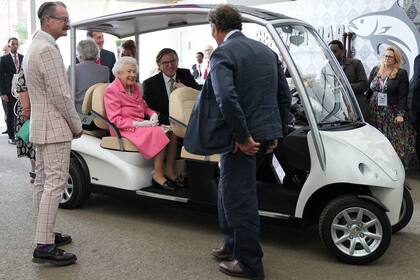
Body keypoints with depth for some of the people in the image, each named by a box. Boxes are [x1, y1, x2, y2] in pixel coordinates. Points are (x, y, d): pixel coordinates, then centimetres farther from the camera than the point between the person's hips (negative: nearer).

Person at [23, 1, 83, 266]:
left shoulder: (34, 47, 16)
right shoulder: (48, 49, -17)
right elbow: (60, 95, -20)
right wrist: (77, 125, -9)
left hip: (40, 125, 11)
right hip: (55, 126, -11)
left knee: (43, 181, 14)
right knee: (55, 183, -10)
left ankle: (44, 233, 24)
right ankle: (45, 247, -9)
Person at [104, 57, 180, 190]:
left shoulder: (134, 86, 18)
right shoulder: (111, 90, -7)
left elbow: (144, 106, 25)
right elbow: (115, 120, -14)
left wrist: (153, 114, 1)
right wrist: (138, 124, -23)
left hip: (141, 125, 8)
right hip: (125, 129, -8)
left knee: (171, 132, -16)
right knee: (159, 133, -29)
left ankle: (170, 171, -14)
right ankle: (158, 175, -23)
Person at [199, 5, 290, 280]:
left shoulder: (222, 53, -11)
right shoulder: (267, 51, 13)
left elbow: (227, 98, -26)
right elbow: (285, 95, 14)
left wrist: (243, 137, -19)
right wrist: (277, 132, 16)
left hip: (242, 139, -8)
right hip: (266, 134, 8)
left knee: (239, 199, 3)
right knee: (231, 190, 22)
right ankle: (234, 244, 34)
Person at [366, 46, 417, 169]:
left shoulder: (401, 74, -2)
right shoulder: (375, 70, 10)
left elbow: (403, 96, -7)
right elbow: (369, 89, 13)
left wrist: (400, 114, -15)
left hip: (392, 113, -3)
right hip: (375, 113, 4)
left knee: (395, 140, -5)